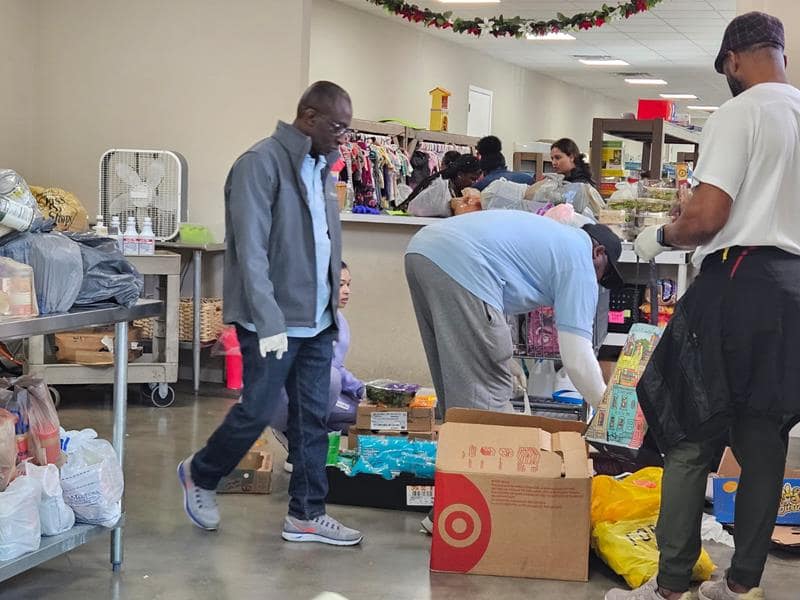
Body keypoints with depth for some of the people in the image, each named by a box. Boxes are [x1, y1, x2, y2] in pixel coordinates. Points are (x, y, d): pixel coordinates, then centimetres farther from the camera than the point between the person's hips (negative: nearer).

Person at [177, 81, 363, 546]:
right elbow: (251, 250, -20)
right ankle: (200, 476, 25)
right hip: (273, 321, -7)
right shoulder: (261, 163, -14)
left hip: (317, 321, 7)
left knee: (313, 418, 8)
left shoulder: (322, 167, 11)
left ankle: (307, 514, 17)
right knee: (258, 411, 1)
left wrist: (333, 308, 13)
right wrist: (269, 323, -24)